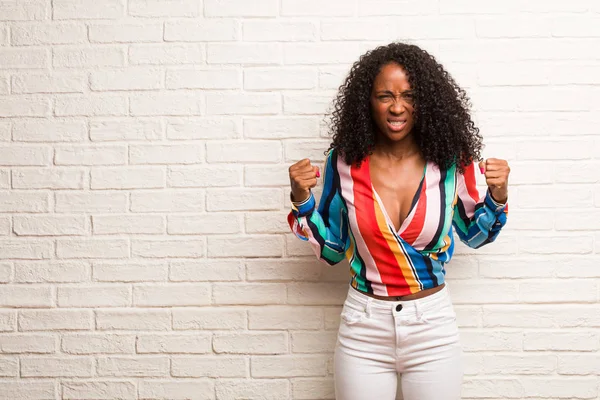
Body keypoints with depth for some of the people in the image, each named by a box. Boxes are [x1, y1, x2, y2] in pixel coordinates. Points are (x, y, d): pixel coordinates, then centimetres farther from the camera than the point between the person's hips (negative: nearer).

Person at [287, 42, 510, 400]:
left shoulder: (450, 161, -8)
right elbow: (332, 249, 3)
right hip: (364, 326, 0)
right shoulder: (345, 161, -8)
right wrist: (302, 201, -10)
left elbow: (473, 235, 9)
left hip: (433, 324, 0)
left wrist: (497, 197, -8)